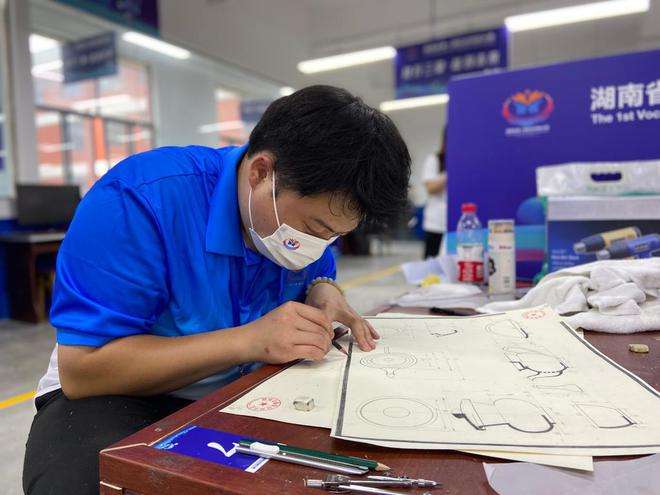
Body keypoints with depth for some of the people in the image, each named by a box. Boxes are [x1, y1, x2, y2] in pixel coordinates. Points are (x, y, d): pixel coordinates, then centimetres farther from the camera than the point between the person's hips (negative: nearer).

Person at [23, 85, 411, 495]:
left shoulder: (307, 208, -8)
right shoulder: (140, 199, -28)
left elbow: (318, 276, 10)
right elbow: (83, 370, -27)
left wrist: (323, 294, -15)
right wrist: (249, 340, -34)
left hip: (245, 393, 3)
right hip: (120, 397, -2)